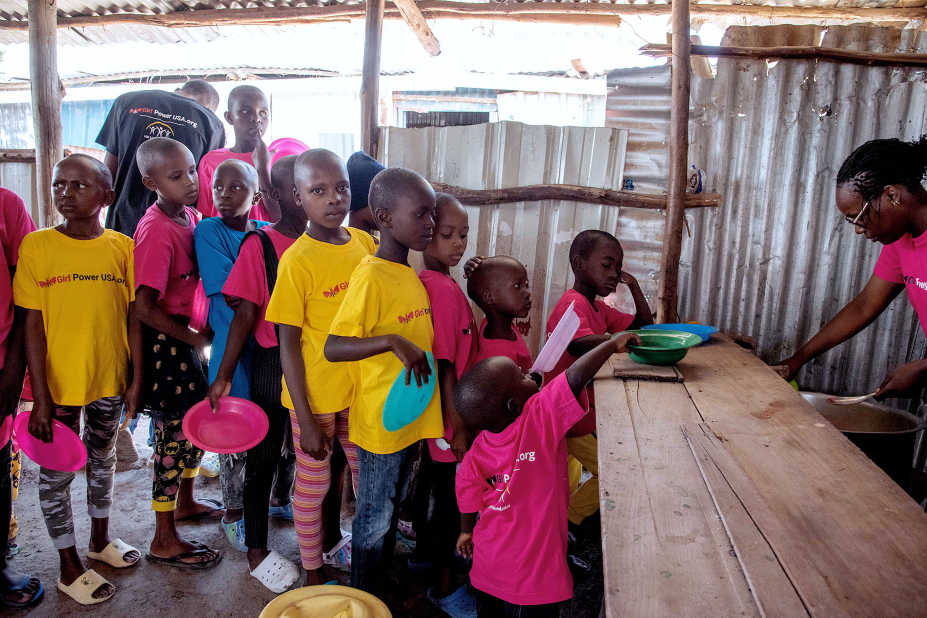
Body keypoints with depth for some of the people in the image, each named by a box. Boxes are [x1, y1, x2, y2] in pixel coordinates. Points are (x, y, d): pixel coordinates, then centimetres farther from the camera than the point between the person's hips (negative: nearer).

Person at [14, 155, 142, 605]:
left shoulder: (122, 247, -3)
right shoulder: (37, 246, -8)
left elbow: (132, 319, 1)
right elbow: (33, 327, -9)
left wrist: (136, 379, -1)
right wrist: (41, 397, -11)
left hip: (110, 381, 2)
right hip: (59, 384, -2)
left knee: (102, 459, 20)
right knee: (57, 472, 9)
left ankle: (100, 539, 42)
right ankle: (69, 567, 27)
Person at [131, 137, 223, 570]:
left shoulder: (190, 217, 5)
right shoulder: (156, 230, -21)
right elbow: (145, 308, -24)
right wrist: (193, 338, -15)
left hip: (189, 337, 8)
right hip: (164, 343, -8)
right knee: (173, 434, 0)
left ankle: (185, 502, 42)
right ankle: (164, 541, 15)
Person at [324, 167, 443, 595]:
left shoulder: (410, 272, 5)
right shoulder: (370, 276, -20)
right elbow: (332, 348, -25)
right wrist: (393, 341, -35)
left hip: (412, 414, 8)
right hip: (381, 420, -8)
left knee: (391, 511, 23)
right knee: (374, 519, 10)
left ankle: (384, 588, 41)